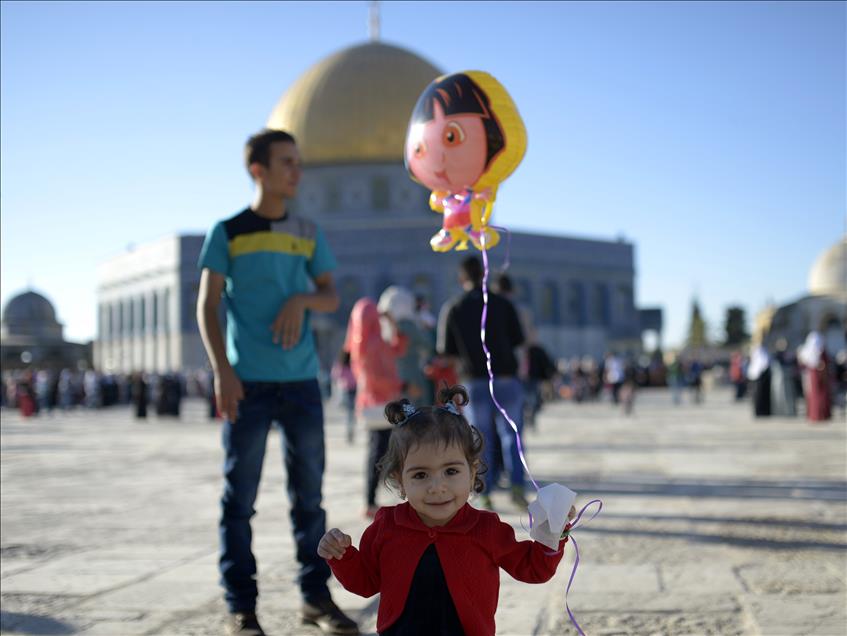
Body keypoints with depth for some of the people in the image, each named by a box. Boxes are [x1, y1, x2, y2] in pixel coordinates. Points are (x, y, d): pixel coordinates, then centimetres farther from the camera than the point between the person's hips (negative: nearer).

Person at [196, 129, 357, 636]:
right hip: (247, 383, -3)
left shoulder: (308, 233, 12)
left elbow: (332, 297, 13)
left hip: (301, 381, 3)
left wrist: (303, 299, -10)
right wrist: (223, 371, -11)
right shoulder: (228, 232, 2)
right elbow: (207, 305, -1)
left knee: (309, 493, 7)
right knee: (240, 498, -1)